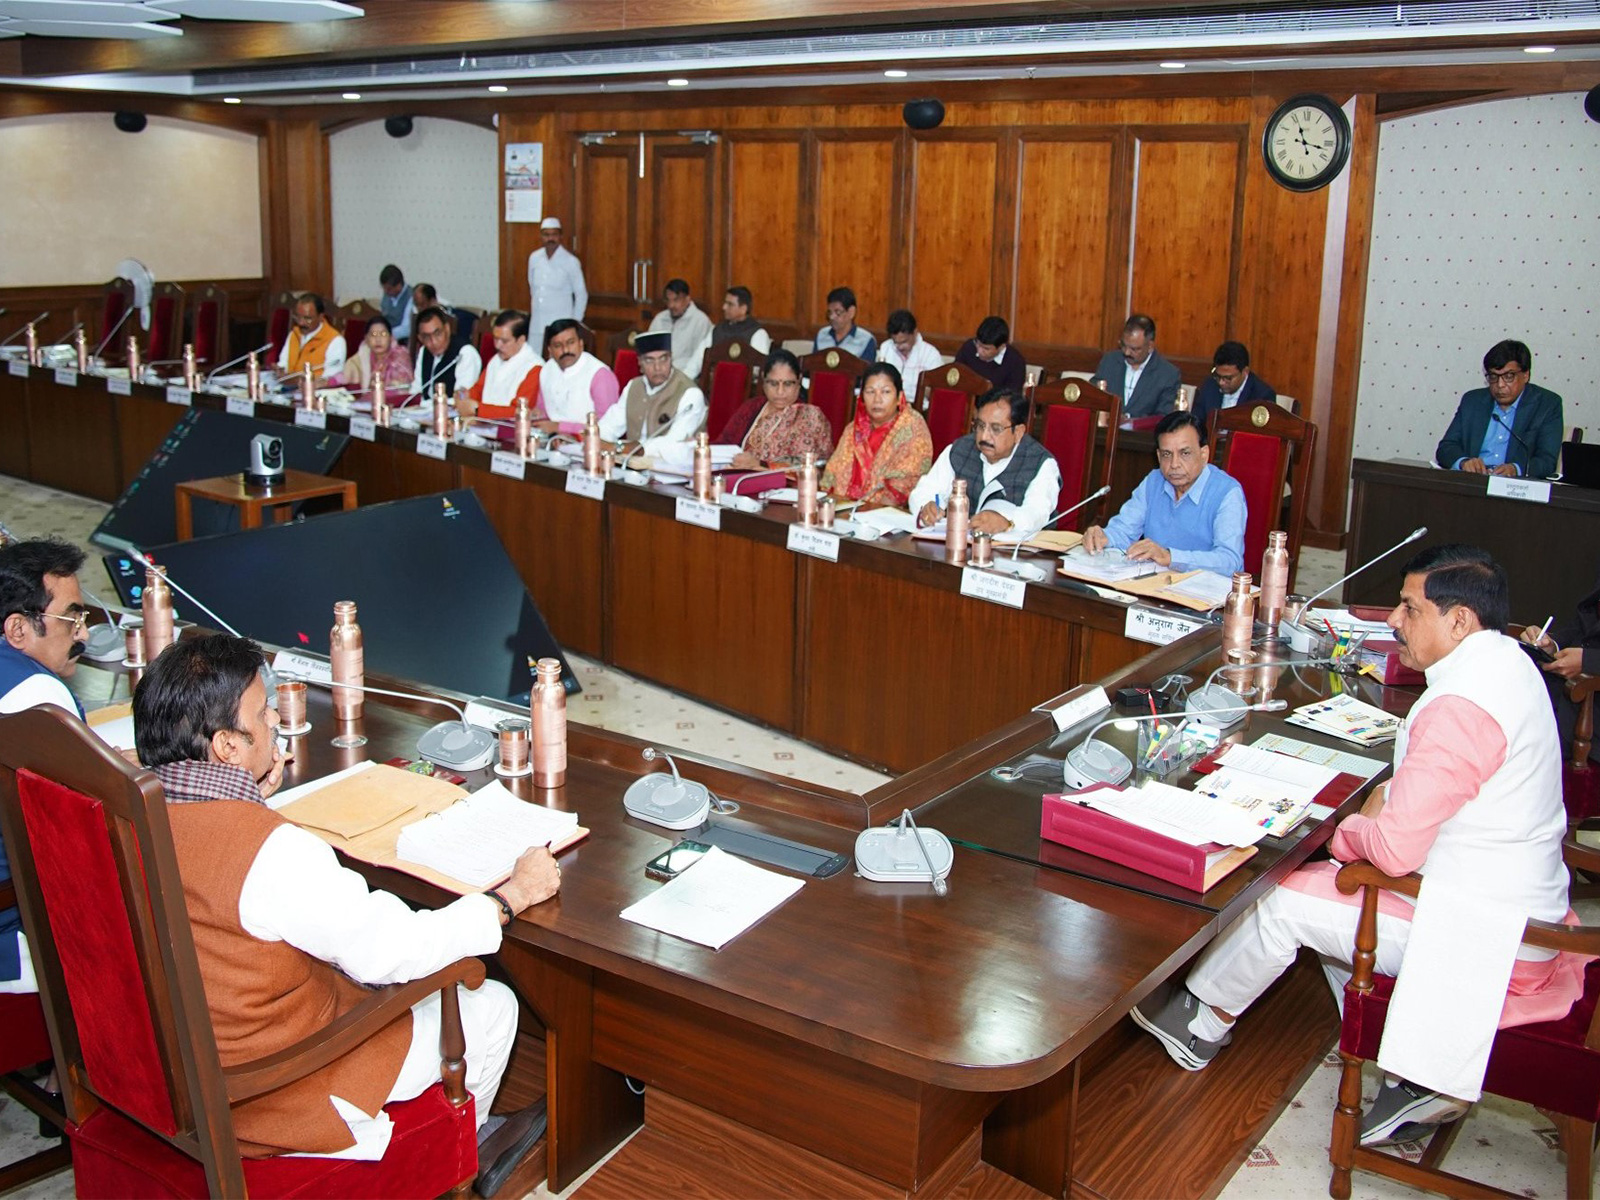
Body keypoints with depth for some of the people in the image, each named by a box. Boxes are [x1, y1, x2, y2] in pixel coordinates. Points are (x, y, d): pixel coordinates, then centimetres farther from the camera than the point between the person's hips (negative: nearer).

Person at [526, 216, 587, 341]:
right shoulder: (534, 258, 7)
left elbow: (581, 294, -1)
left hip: (561, 325, -4)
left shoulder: (571, 261, -6)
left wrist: (575, 323, -1)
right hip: (537, 325, 4)